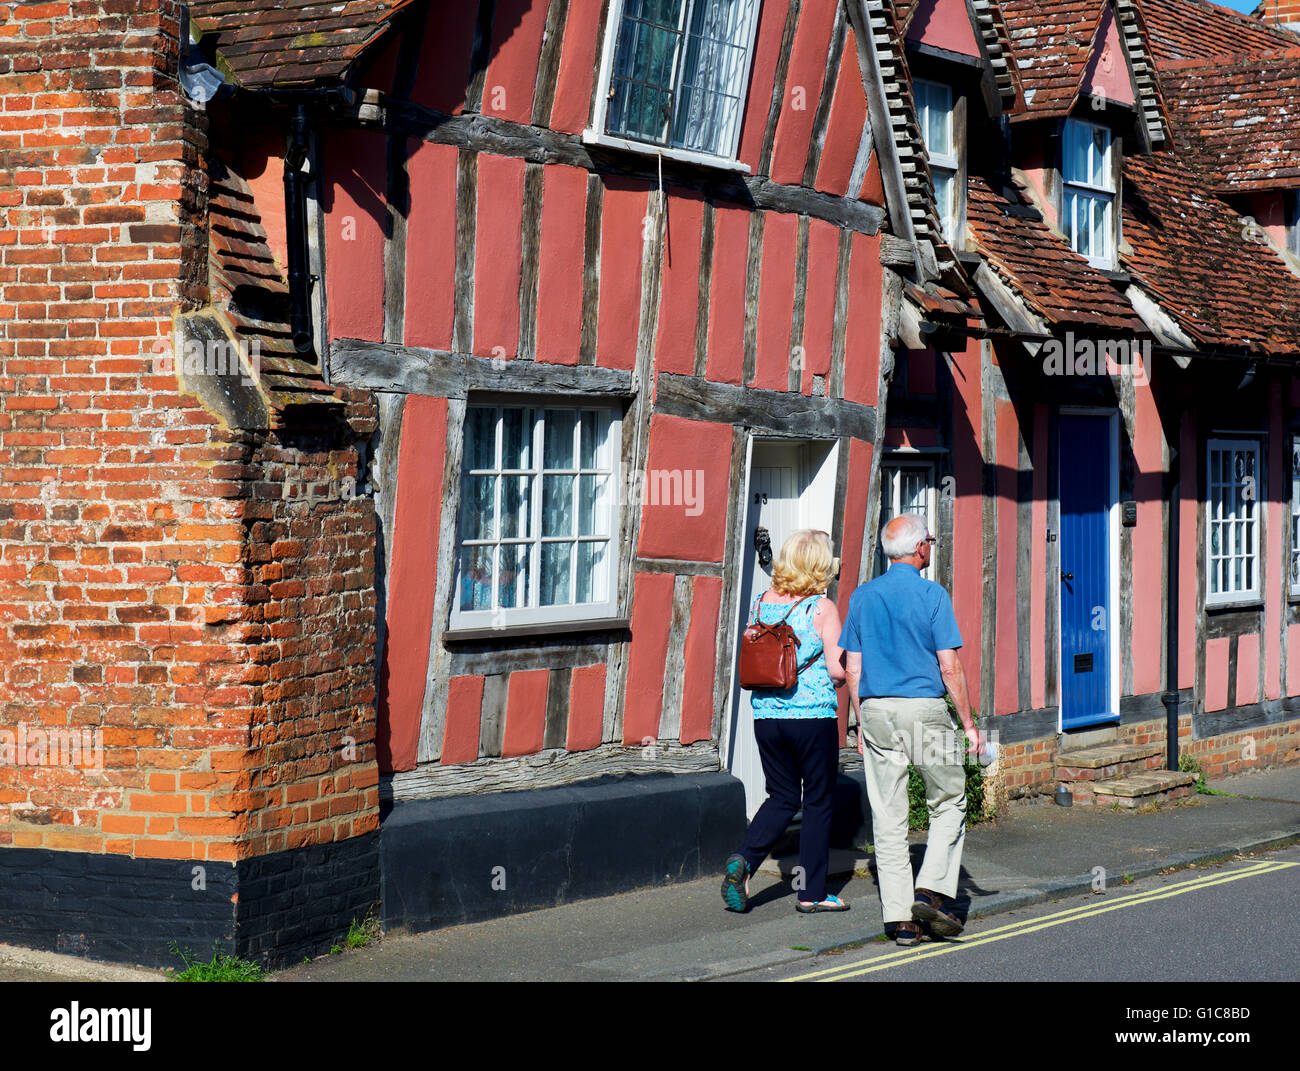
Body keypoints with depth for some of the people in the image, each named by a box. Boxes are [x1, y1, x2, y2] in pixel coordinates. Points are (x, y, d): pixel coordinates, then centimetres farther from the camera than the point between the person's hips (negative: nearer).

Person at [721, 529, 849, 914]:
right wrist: (845, 672, 9)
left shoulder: (761, 604, 4)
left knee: (782, 796, 17)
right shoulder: (822, 608, -10)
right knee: (818, 800, 7)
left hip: (766, 715, 5)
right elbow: (838, 669, -12)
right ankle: (811, 893, 10)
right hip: (814, 716, -5)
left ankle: (743, 861, -2)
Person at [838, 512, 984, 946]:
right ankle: (931, 891, -4)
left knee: (888, 819, 5)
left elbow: (852, 670, 9)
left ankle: (900, 918, 4)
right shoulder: (932, 595, -6)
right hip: (925, 709, -4)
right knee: (949, 804, 11)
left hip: (876, 711, 4)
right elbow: (950, 668, -8)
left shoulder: (862, 597, 7)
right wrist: (969, 723, -1)